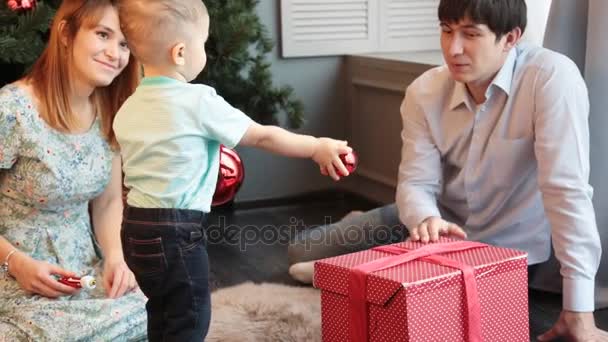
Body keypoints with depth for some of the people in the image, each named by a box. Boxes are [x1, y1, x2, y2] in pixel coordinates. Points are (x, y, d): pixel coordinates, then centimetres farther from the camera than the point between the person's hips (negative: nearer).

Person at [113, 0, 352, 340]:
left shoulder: (128, 109, 7)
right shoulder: (199, 101, -13)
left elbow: (135, 171, 13)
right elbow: (263, 136, -5)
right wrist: (318, 147, 6)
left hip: (135, 227, 7)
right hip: (176, 232, -7)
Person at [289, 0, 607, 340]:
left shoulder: (552, 77, -29)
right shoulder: (425, 92, -12)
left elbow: (567, 189, -33)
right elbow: (416, 183, -14)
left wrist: (579, 311, -34)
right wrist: (426, 220, -40)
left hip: (508, 246, -4)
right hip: (444, 223, 4)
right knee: (304, 250, 3)